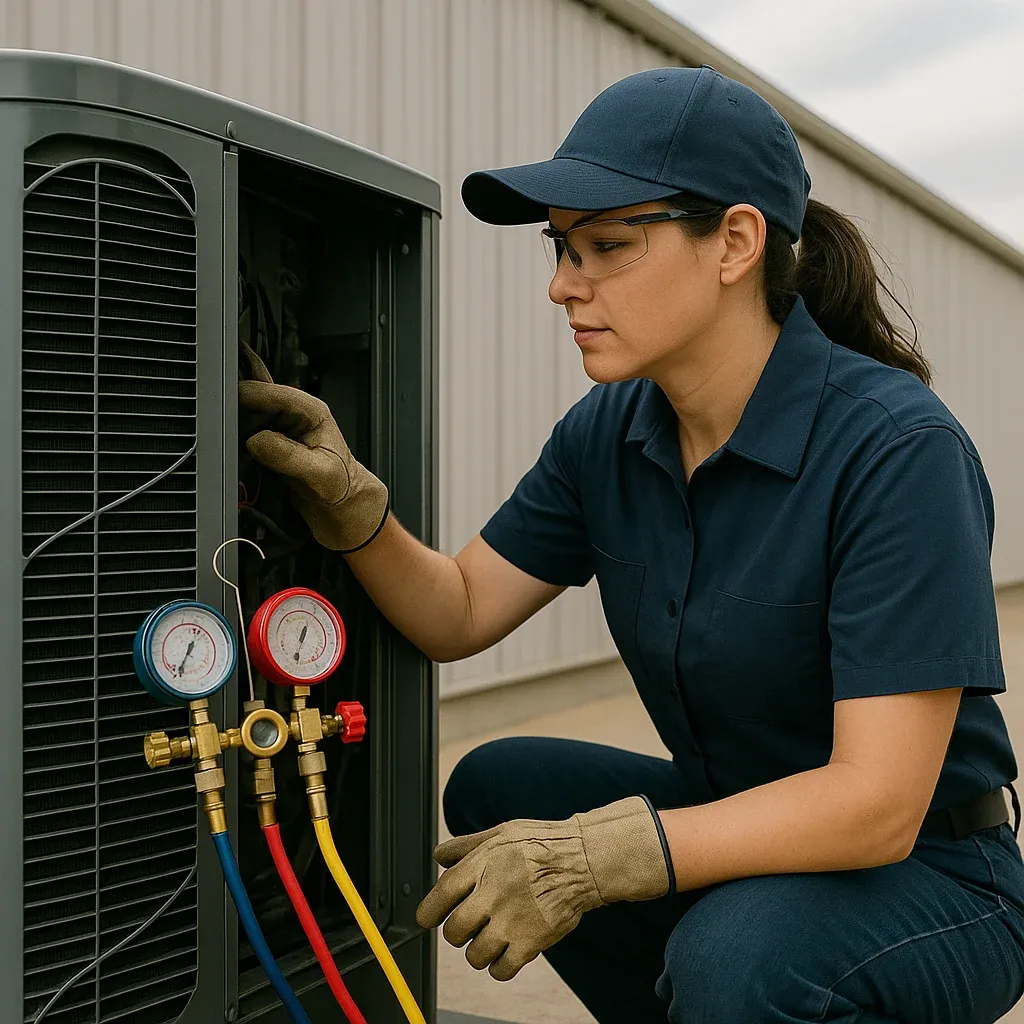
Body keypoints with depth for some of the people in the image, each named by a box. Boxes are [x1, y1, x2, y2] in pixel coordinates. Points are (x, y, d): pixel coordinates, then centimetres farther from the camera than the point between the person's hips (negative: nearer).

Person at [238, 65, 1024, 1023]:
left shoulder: (896, 449, -26)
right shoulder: (607, 432, -4)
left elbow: (877, 802, -29)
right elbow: (459, 612, 0)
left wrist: (588, 858, -34)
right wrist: (347, 501, -18)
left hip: (927, 876, -6)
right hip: (744, 822, 7)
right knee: (495, 788, -2)